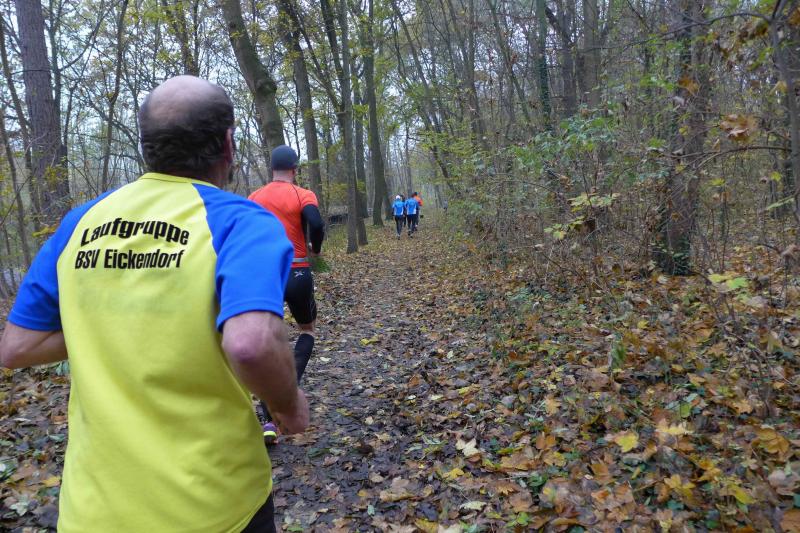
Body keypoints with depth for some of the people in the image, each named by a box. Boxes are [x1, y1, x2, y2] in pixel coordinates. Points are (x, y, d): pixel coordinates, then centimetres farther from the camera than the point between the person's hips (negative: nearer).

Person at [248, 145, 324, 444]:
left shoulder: (254, 197, 7)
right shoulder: (302, 195, -5)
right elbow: (317, 224, -22)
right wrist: (315, 248, -2)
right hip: (297, 275, -3)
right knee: (307, 330, 23)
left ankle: (269, 423, 5)